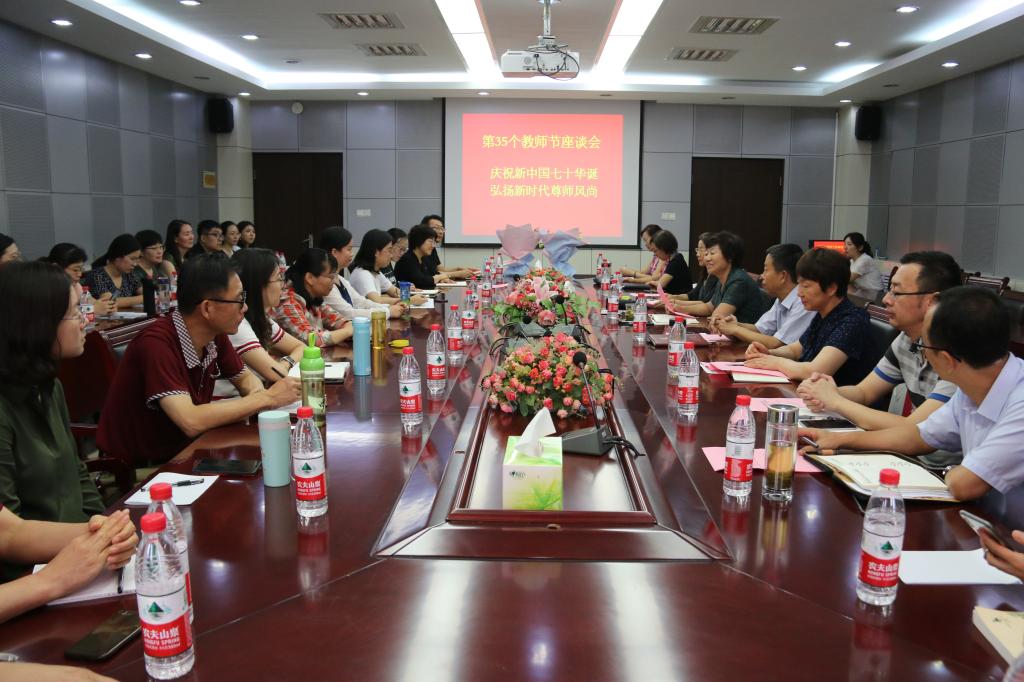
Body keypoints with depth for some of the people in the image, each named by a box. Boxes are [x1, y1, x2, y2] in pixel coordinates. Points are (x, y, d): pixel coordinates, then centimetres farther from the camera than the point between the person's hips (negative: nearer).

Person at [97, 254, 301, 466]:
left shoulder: (215, 334, -5)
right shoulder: (156, 344, -26)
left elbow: (244, 377, 11)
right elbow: (192, 422, -34)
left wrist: (257, 393, -12)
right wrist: (267, 398, -27)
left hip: (180, 452, 7)